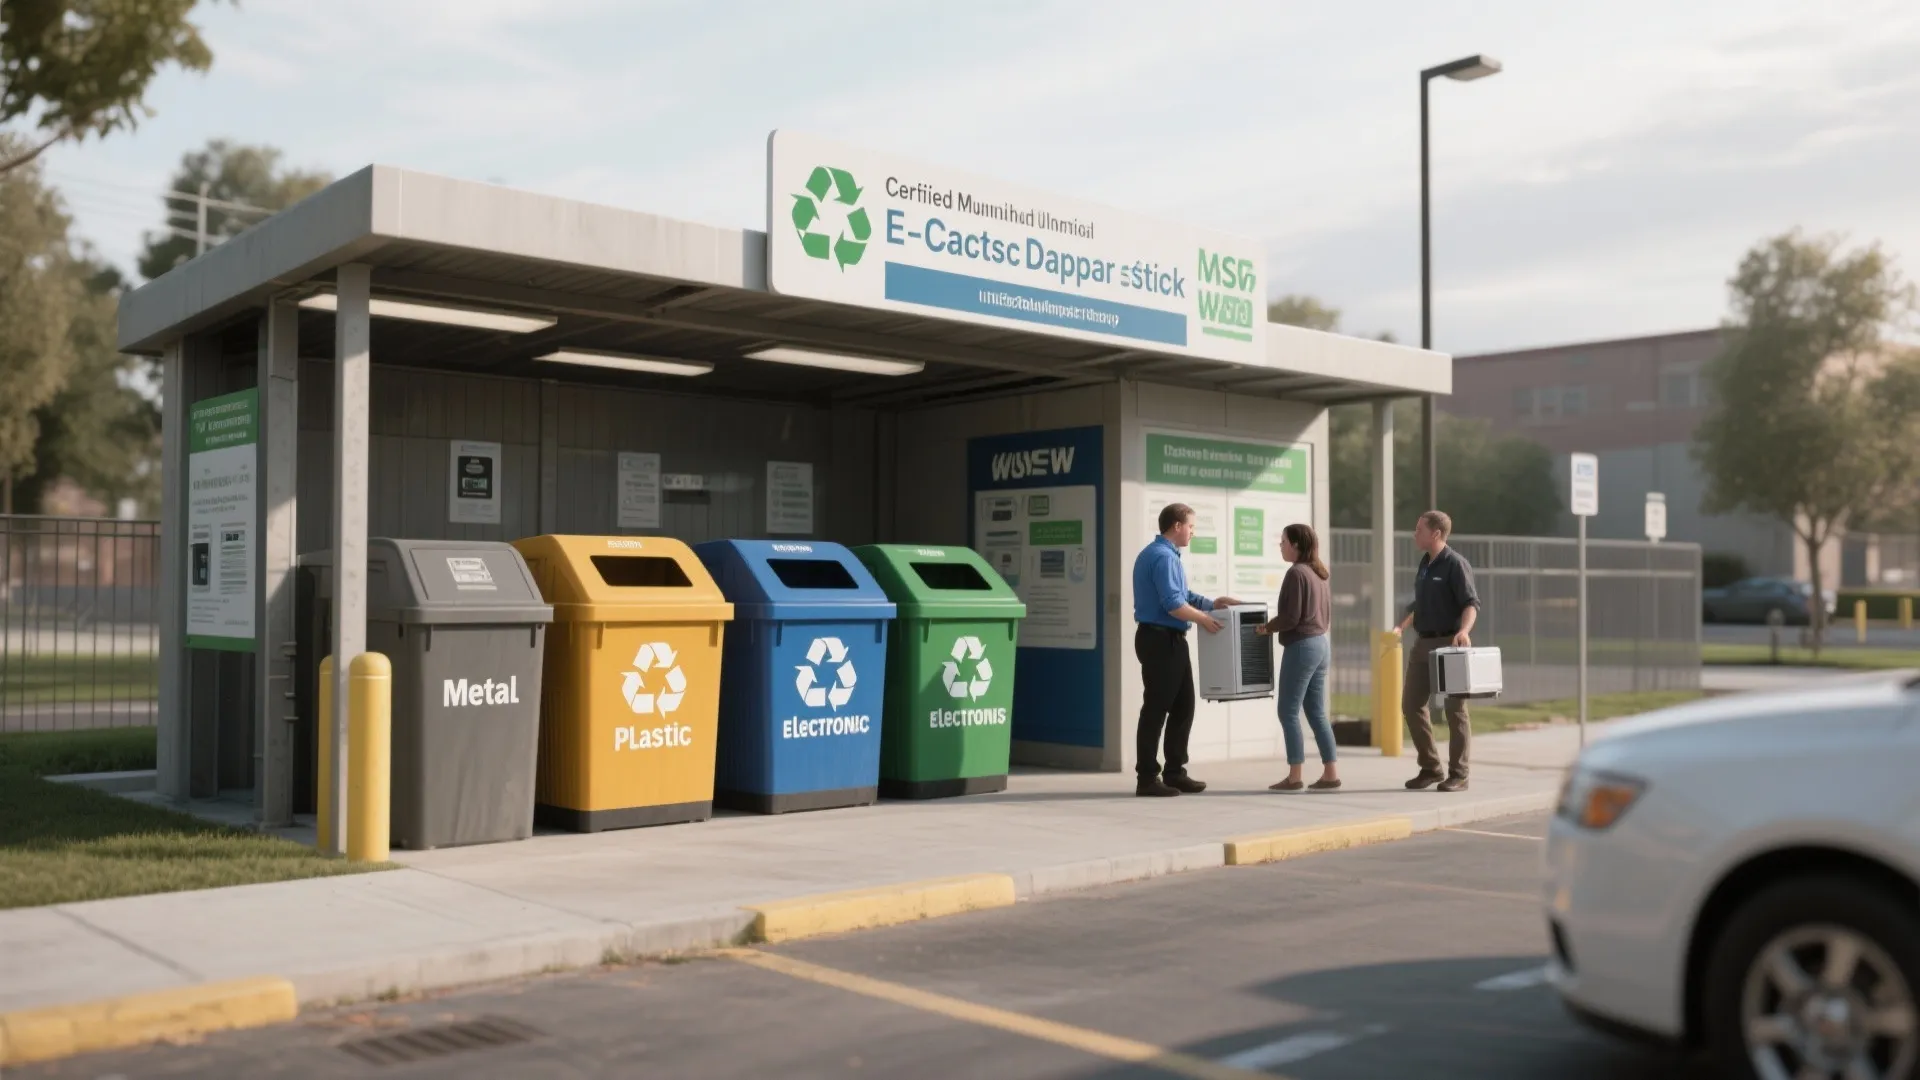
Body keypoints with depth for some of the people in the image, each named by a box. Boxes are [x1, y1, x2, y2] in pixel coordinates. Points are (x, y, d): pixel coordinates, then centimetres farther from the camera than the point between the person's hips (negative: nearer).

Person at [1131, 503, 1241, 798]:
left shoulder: (1164, 555, 18)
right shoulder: (1163, 557, -16)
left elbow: (1182, 595, 21)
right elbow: (1173, 604, -23)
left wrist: (1212, 603, 12)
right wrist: (1203, 618, -11)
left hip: (1170, 641, 11)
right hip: (1160, 640, -11)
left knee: (1183, 706, 14)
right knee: (1156, 708, -4)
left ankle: (1174, 772, 20)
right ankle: (1147, 778, 2)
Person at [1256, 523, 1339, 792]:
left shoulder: (1296, 572, -12)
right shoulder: (1318, 573, 13)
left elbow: (1291, 617, -17)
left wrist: (1266, 627, -2)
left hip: (1301, 646, -9)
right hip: (1321, 644, 9)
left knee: (1288, 711, -3)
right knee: (1317, 713, 11)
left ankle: (1294, 777, -2)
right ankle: (1330, 774, 10)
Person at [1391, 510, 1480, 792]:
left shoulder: (1455, 564, -10)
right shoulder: (1425, 564, 15)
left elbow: (1471, 603, -18)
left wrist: (1464, 630, -34)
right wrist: (1402, 627, 19)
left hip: (1449, 644, -8)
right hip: (1423, 643, 8)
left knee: (1454, 708, -1)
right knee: (1411, 704, 5)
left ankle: (1458, 775, 7)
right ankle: (1430, 768, 15)